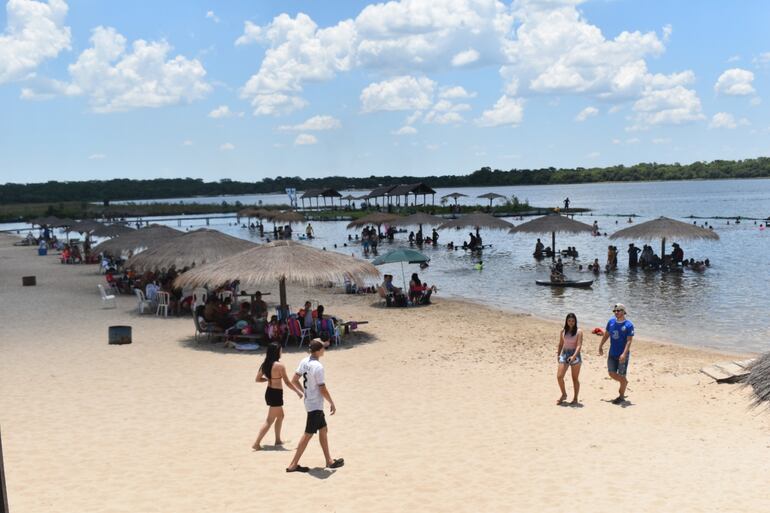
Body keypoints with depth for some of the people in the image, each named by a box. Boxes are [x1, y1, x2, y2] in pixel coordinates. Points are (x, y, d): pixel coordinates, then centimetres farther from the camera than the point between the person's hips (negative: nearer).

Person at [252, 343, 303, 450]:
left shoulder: (265, 364, 2)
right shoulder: (279, 365, -19)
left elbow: (258, 379, 10)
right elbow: (287, 382, -15)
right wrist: (298, 392, -4)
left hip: (269, 392, 8)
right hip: (276, 393, -8)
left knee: (280, 416, 25)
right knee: (269, 420, 1)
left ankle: (278, 440, 33)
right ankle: (257, 443, 0)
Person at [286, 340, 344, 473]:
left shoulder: (304, 361, 1)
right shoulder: (318, 367, -24)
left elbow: (294, 380, 6)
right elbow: (323, 389, -21)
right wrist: (332, 403, -8)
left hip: (309, 401, 9)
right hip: (316, 405, -9)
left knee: (323, 429, 18)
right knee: (308, 434, -2)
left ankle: (329, 460, 26)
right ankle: (293, 465, 3)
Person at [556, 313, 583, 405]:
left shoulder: (578, 332, -6)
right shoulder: (563, 332, 7)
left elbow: (579, 345, -14)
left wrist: (574, 356, -27)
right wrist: (558, 355, 13)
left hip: (575, 355, -4)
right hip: (564, 354, 4)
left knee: (575, 378, 5)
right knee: (559, 376, -5)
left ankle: (575, 399, 15)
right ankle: (564, 395, 16)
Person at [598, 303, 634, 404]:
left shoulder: (628, 325, -14)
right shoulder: (611, 322, 2)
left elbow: (629, 341, -19)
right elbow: (606, 334, 16)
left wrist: (624, 354, -28)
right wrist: (600, 346, 17)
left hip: (622, 355, -5)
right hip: (612, 353, 5)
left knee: (621, 375, 2)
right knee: (612, 373, 6)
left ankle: (621, 396, 18)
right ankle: (624, 383, 35)